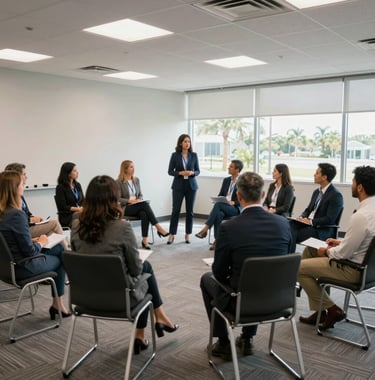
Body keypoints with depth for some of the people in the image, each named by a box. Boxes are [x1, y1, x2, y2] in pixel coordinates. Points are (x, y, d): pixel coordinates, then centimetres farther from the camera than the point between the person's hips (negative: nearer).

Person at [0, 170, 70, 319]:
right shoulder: (17, 215, -28)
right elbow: (30, 251, -23)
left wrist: (33, 241, 4)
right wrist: (41, 243, -4)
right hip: (22, 267, -8)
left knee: (59, 248, 19)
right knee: (60, 259, 17)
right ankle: (57, 304, 30)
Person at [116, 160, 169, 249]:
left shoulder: (136, 180, 12)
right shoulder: (119, 182, -5)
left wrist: (139, 200, -6)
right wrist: (130, 201, -19)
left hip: (138, 207, 5)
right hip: (125, 208, -5)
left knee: (144, 214, -33)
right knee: (145, 203, -32)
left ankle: (145, 240, -34)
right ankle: (158, 227, -31)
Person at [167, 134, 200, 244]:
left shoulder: (194, 155, 5)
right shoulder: (175, 155, 0)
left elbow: (198, 171, 6)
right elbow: (170, 171, -1)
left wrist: (192, 173, -15)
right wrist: (180, 173, -17)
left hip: (191, 185, 2)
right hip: (178, 186, -2)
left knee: (190, 210, 4)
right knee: (175, 210, -3)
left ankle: (187, 235, 14)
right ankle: (171, 235, 4)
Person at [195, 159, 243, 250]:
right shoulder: (226, 180, 19)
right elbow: (220, 195, 19)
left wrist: (233, 202, -20)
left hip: (236, 209, -4)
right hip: (223, 207, 4)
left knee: (218, 205, -35)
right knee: (219, 214, -35)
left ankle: (205, 229, -34)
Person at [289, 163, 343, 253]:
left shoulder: (336, 195, -11)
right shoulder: (316, 192, 16)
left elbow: (329, 219, -16)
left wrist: (311, 221, -19)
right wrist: (302, 217, -1)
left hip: (321, 231, -7)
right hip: (307, 223, 7)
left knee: (292, 235, -25)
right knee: (291, 224, -22)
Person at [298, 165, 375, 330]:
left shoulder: (361, 216, -30)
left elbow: (344, 253, -24)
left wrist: (327, 252, -5)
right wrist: (340, 242, 8)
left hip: (354, 269, -10)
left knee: (299, 268, -2)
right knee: (308, 251, 18)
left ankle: (331, 309, 11)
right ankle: (320, 311, 20)